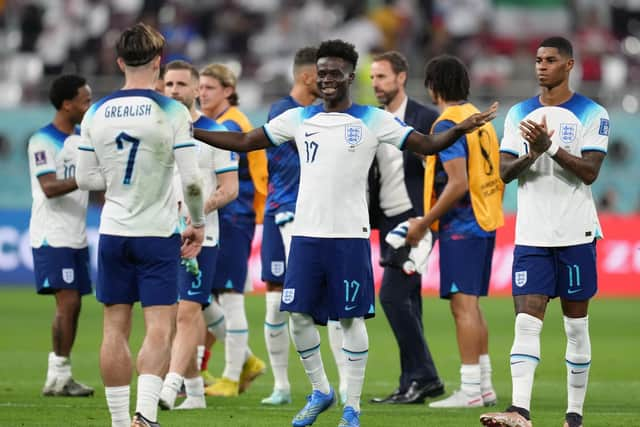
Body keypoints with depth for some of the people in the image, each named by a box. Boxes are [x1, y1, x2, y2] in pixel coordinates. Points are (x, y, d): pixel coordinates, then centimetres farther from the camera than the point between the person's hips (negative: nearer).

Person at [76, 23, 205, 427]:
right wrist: (199, 223, 3)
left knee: (116, 328, 8)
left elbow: (86, 178, 5)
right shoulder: (173, 112, -10)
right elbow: (191, 180, -12)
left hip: (113, 234, 3)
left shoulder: (97, 113, 1)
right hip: (158, 235, -3)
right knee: (159, 328, -3)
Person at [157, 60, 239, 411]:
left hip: (199, 236, -5)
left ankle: (170, 386, -21)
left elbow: (230, 188, -4)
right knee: (174, 314, 9)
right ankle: (195, 391, 19)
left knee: (187, 312, -13)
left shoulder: (215, 133, -2)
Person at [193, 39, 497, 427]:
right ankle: (321, 391, 22)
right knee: (299, 313, 2)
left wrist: (460, 129, -21)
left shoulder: (373, 121, 1)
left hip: (350, 235, -4)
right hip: (306, 234, 4)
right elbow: (243, 142, 15)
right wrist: (190, 132, 8)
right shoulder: (299, 119, 10)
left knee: (351, 318, -1)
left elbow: (427, 145, -2)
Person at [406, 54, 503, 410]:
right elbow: (495, 175, 17)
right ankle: (484, 385, 19)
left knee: (463, 306, -7)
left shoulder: (448, 124, -14)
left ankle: (470, 390, -8)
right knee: (471, 306, 15)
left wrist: (424, 223, -15)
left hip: (461, 226, -9)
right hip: (484, 222, 9)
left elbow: (458, 183, -21)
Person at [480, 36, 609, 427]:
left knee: (576, 325, 4)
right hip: (531, 235, 3)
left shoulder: (592, 115, -2)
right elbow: (505, 172, 3)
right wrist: (532, 153, -16)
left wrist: (550, 146, -21)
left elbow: (590, 172, -12)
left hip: (576, 234, -3)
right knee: (527, 323, -9)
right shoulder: (520, 114, 10)